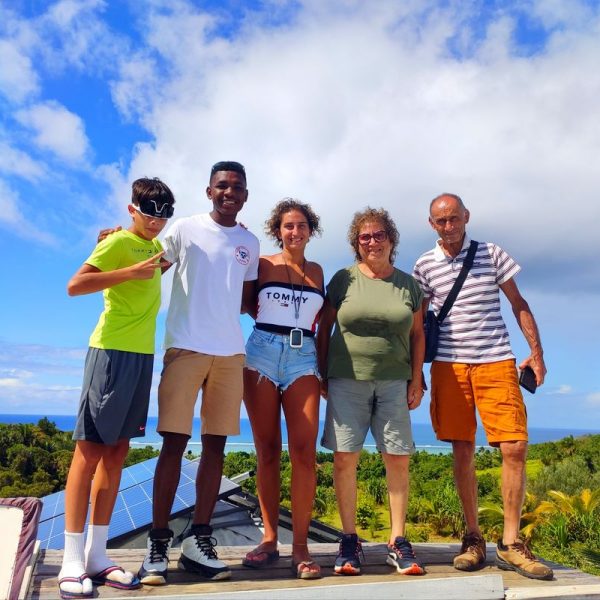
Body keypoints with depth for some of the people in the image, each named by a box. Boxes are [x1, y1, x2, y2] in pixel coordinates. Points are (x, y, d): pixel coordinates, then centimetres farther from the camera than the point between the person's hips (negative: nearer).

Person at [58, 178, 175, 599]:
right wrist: (131, 272, -22)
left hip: (143, 354, 8)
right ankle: (72, 561, 2)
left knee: (117, 451, 7)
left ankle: (97, 555, 14)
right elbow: (75, 285, -17)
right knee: (90, 449, -4)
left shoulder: (156, 245, 16)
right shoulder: (118, 242, -6)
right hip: (113, 351, -7)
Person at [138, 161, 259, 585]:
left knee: (216, 444, 5)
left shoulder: (250, 243, 15)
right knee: (175, 443, -4)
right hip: (186, 347, -3)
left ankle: (199, 541, 14)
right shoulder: (186, 228, 5)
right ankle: (158, 543, 6)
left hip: (231, 352, 4)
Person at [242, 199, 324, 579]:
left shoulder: (317, 271, 14)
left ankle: (301, 546, -1)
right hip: (262, 353, -1)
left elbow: (319, 323, 16)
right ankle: (269, 539, 13)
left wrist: (326, 368, 11)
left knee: (305, 451, -8)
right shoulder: (263, 265, 7)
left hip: (303, 359, 1)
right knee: (267, 451, 4)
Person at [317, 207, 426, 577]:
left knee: (398, 460, 2)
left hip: (394, 383, 1)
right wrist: (322, 374, 3)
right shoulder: (344, 279, 5)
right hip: (347, 380, -1)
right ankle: (350, 539, 13)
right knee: (345, 458, -1)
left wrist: (417, 380, 5)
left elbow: (418, 335, 13)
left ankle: (398, 542, 15)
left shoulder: (408, 284, 10)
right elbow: (324, 328, 7)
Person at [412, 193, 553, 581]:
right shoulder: (425, 265, 6)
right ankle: (474, 538, 19)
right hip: (449, 366, 0)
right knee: (463, 453, 3)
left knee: (515, 447, -6)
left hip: (496, 362, 0)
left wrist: (536, 352, 2)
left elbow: (519, 304, 9)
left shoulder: (492, 254, 5)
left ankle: (511, 543, 8)